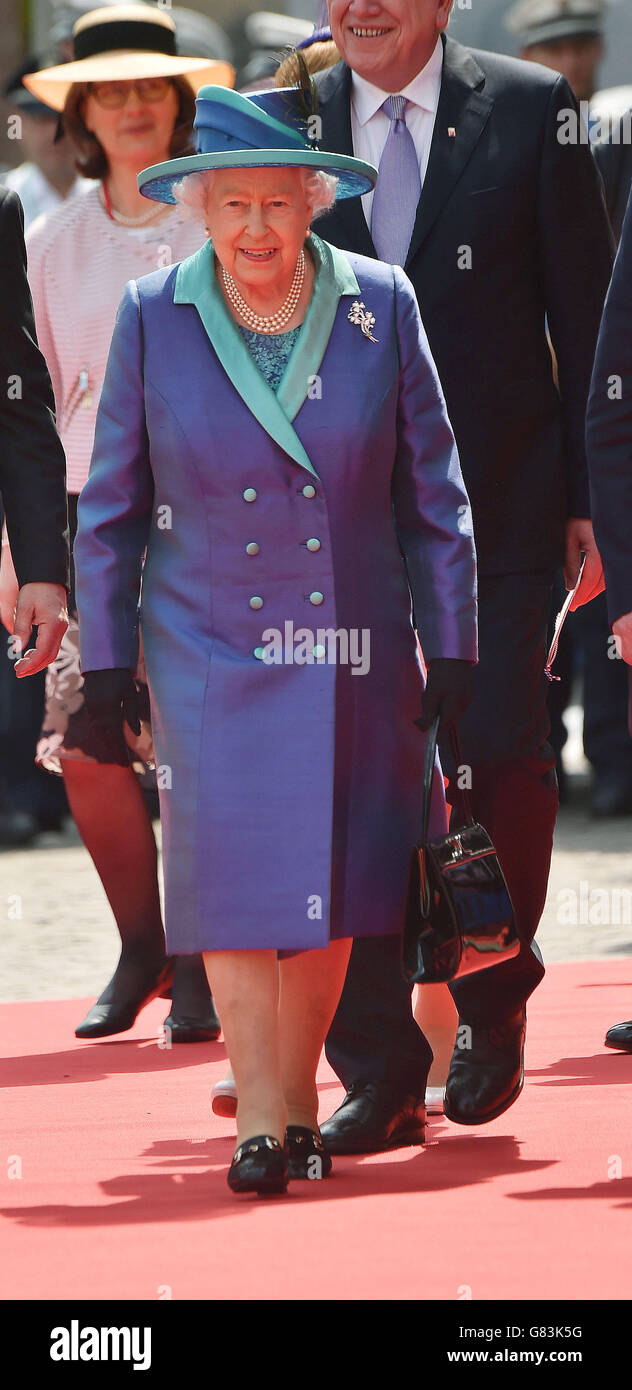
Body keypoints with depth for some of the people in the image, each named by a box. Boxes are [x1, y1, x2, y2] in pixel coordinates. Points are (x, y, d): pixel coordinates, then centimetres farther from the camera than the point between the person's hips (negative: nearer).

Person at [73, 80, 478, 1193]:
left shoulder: (381, 308, -1)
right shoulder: (153, 319, -3)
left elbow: (434, 496, 4)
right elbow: (109, 510, 4)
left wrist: (451, 653, 2)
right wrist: (106, 667, 2)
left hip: (353, 654, 1)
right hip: (210, 650, -1)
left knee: (331, 882, 3)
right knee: (235, 870, -10)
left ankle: (298, 1101, 16)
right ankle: (258, 1121, -8)